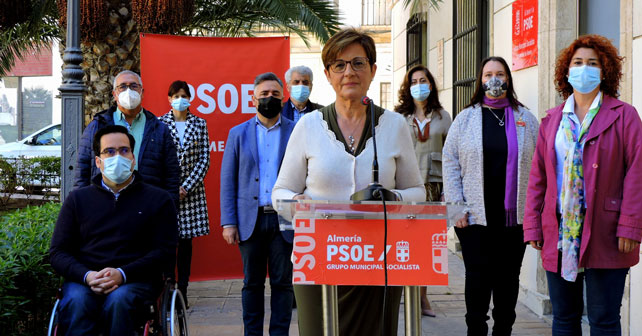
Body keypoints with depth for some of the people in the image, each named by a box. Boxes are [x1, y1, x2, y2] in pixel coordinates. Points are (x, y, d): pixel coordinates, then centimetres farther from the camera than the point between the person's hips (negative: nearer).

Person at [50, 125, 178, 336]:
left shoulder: (158, 199, 14)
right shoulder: (78, 199, 19)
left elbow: (164, 250, 3)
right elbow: (58, 252, 12)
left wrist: (122, 274, -14)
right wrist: (87, 276, -11)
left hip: (136, 279, -1)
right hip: (84, 278, 1)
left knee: (119, 299, -35)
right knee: (75, 302, -33)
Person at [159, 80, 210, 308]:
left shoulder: (199, 124, 7)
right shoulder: (159, 124, 3)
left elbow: (204, 159, 2)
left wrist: (186, 187, -7)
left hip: (191, 189, 1)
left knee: (186, 240, 4)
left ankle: (182, 290, 9)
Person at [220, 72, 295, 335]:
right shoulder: (238, 133, 9)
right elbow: (227, 181, 7)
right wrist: (228, 222, -2)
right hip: (251, 220, 1)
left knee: (282, 282, 3)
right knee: (252, 283, 7)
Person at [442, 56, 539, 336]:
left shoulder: (526, 120, 8)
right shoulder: (465, 119, 5)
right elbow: (450, 163, 2)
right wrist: (457, 207, -6)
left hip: (514, 215, 1)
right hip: (475, 215, -1)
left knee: (509, 276, 8)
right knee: (478, 275, 1)